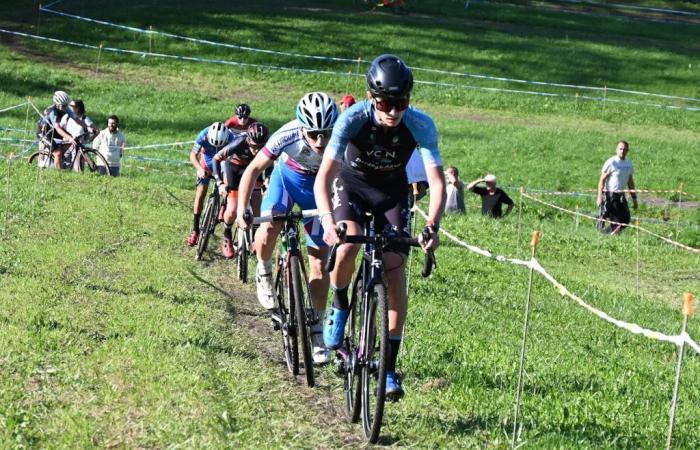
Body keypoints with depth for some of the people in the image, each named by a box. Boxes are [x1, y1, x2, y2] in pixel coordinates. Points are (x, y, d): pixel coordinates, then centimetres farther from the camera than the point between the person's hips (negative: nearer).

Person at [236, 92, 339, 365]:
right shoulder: (288, 136, -35)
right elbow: (253, 169, -24)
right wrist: (241, 210, -31)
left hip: (320, 185, 1)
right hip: (288, 176, -1)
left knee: (320, 261, -3)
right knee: (268, 230, -28)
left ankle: (316, 331, 11)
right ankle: (264, 274, 5)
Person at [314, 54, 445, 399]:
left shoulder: (421, 125, -28)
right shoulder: (353, 119, -32)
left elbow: (436, 179, -29)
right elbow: (324, 176, -35)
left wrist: (432, 225, -46)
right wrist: (328, 222, -50)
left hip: (392, 192, 1)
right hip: (352, 184, -1)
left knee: (395, 270, -12)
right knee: (346, 246, -30)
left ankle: (389, 368, -5)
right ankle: (339, 307, 3)